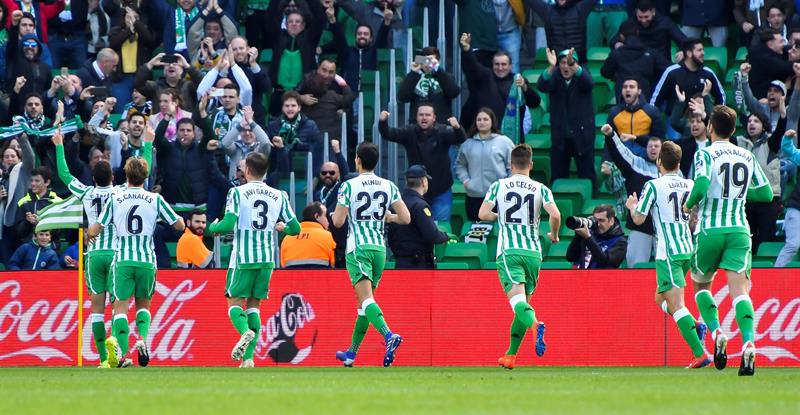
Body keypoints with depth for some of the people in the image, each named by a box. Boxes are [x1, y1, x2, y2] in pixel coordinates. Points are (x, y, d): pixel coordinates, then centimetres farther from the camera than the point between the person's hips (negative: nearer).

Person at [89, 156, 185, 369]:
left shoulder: (115, 199, 3)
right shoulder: (155, 199, 3)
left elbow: (94, 231, 3)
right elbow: (180, 225, 7)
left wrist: (89, 233, 27)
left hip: (123, 260, -1)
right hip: (147, 261, 1)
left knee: (121, 306, -1)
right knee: (143, 304, 18)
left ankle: (123, 353, -18)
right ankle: (142, 338, -9)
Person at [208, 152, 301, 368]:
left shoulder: (238, 192, -5)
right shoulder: (278, 196, 6)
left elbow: (228, 224, -14)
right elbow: (295, 228, 7)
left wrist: (213, 227, 8)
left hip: (242, 257, -4)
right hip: (267, 259, 4)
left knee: (235, 303, 4)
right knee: (254, 305, 10)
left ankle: (245, 331, -28)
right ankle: (248, 357, 0)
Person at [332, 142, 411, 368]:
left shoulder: (349, 186, -6)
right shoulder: (389, 186, 6)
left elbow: (338, 221, -9)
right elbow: (405, 218, 1)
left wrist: (336, 213, 14)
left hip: (358, 248, -5)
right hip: (380, 248, 5)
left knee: (366, 299, -16)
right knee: (364, 302, 16)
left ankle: (389, 335, -41)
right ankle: (351, 353, 24)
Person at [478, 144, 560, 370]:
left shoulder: (499, 186, 5)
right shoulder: (541, 189, 6)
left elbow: (483, 214, -4)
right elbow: (555, 215, -8)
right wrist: (554, 235, 11)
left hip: (508, 251, -2)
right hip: (533, 252, 2)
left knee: (518, 301, -15)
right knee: (524, 302, 15)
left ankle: (535, 325, -49)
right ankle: (510, 355, 19)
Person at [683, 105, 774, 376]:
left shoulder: (705, 154, -3)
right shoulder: (747, 157, 11)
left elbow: (702, 184, -20)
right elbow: (766, 193, 13)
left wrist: (688, 204, 0)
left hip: (710, 230, -2)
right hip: (739, 230, 2)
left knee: (701, 285, 19)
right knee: (739, 290, -8)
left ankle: (716, 332, -3)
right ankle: (748, 343, -29)